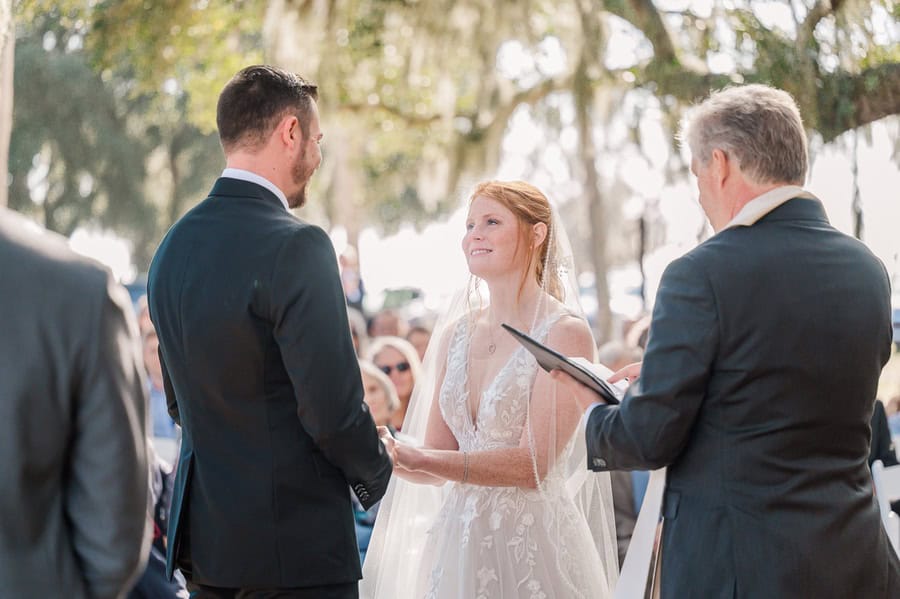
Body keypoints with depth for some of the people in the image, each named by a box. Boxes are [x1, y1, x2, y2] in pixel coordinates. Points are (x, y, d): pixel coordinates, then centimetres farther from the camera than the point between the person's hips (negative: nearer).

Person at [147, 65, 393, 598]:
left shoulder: (174, 245, 7)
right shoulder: (297, 246, -17)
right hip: (294, 543, -8)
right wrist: (376, 472, 0)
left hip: (203, 535, 8)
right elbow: (333, 409, -18)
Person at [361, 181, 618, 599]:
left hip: (534, 546, -5)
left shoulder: (565, 333, -10)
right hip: (460, 543, 5)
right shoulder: (456, 332, 6)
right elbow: (437, 457, 6)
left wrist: (422, 460, -25)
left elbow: (533, 463, -18)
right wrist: (387, 453, -14)